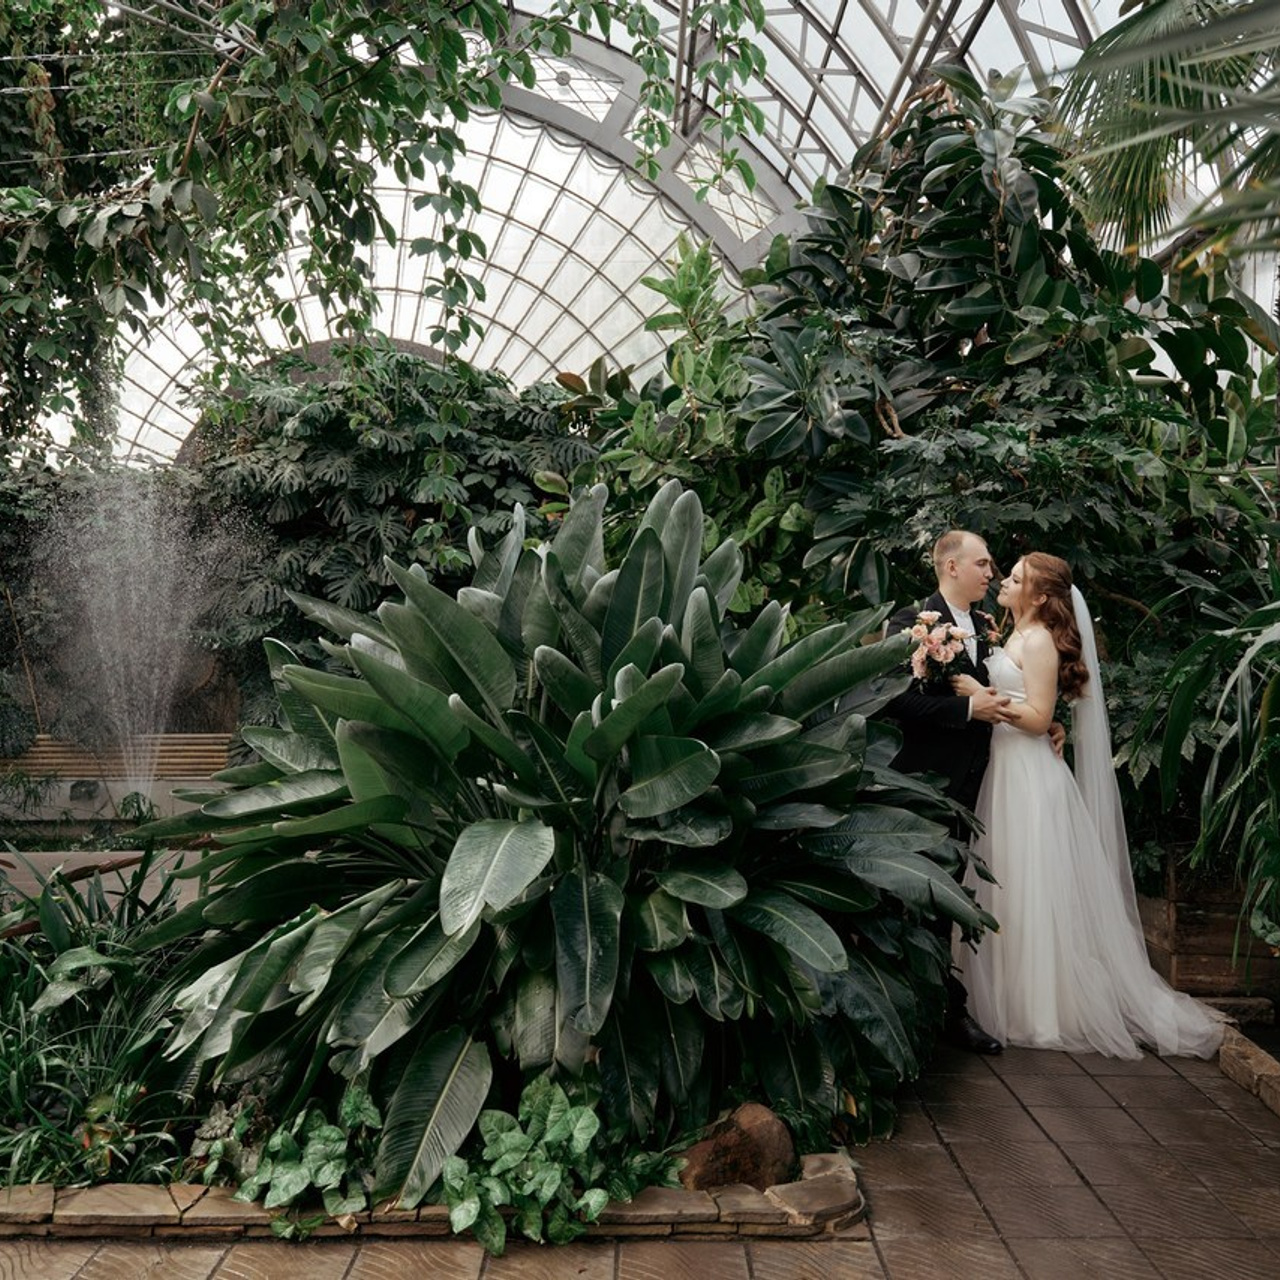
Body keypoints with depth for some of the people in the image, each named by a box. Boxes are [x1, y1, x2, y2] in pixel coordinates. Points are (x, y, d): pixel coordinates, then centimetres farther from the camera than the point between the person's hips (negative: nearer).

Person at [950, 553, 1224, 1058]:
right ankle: (1011, 995, 21)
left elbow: (1038, 717, -17)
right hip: (1004, 769, 9)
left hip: (1029, 775, -9)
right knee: (1005, 888, 12)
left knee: (1032, 891, -2)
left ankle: (1043, 1010, 8)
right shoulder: (1015, 639, 15)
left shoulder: (1039, 641, -11)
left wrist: (979, 693, -21)